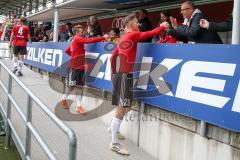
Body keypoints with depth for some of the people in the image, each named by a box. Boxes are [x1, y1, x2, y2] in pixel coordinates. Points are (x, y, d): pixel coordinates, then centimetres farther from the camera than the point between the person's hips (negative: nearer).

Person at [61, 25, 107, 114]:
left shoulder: (77, 41, 14)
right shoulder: (77, 39, -11)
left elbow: (67, 50, 24)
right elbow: (88, 40, -25)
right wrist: (103, 38, -25)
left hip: (80, 67, 9)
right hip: (74, 67, -8)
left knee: (79, 86, 5)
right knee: (72, 86, 0)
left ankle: (78, 106, 6)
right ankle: (64, 99, 25)